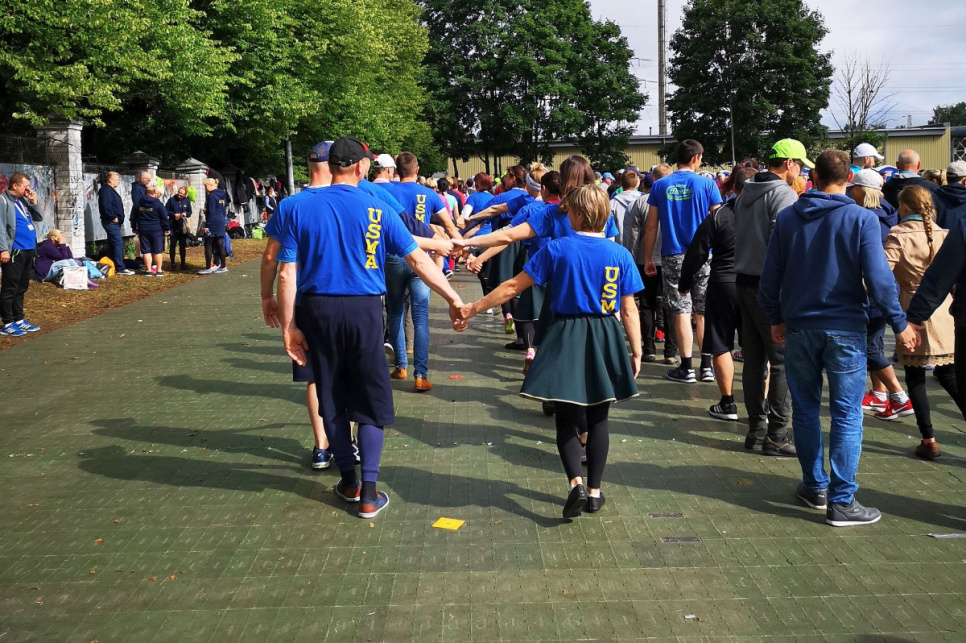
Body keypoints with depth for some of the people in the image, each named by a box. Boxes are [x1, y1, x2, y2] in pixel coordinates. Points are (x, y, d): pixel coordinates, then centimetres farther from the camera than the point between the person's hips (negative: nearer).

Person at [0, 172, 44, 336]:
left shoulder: (24, 200, 15)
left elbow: (39, 217, 19)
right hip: (14, 251, -8)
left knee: (22, 288, 14)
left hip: (28, 250, 8)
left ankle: (19, 320, 22)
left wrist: (33, 202, 4)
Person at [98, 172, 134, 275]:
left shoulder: (111, 190, 21)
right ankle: (120, 268, -15)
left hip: (114, 222, 11)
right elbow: (106, 206, -24)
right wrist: (113, 217, -19)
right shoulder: (106, 190, -12)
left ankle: (112, 267, 17)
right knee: (118, 243, -13)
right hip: (111, 222, -11)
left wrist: (119, 218, 16)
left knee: (112, 244, 13)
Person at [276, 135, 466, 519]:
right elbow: (417, 260, -3)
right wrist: (452, 298, 5)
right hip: (363, 310, -2)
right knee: (369, 400, 8)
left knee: (331, 399, 14)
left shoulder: (302, 210, 0)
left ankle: (348, 482, 27)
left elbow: (287, 275, -3)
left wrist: (288, 326, 2)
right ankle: (368, 494, 7)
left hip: (318, 310, 2)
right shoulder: (375, 210, -4)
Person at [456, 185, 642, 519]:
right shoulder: (620, 255, -3)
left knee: (566, 418, 10)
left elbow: (514, 285, -6)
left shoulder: (556, 249, -8)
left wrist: (474, 308, 2)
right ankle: (594, 491, 18)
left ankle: (576, 484, -8)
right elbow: (629, 310, -2)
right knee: (597, 419, 13)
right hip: (605, 341, 2)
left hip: (566, 339, -1)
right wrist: (636, 351, 8)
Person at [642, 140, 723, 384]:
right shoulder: (707, 184, -3)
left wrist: (648, 258, 8)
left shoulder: (660, 186, 2)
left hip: (673, 257, 0)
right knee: (703, 313, 8)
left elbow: (651, 226, 2)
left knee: (681, 312, 2)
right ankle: (707, 367, 12)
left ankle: (686, 368, 3)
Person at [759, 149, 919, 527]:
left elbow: (770, 276, 4)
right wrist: (900, 324, -2)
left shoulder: (787, 217, 2)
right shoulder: (862, 219, -8)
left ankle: (814, 486, 24)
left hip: (798, 326, 3)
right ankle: (841, 501, 2)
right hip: (844, 327, -3)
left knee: (806, 409, 15)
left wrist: (776, 318, 17)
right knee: (847, 415, 1)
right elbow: (878, 278, -12)